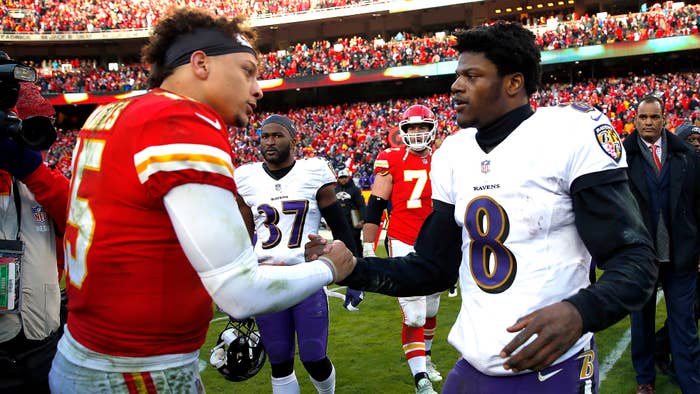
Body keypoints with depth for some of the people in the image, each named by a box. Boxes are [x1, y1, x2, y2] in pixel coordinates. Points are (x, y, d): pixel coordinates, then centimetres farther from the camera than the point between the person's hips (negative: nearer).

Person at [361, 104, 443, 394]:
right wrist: (367, 248, -8)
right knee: (413, 316, -8)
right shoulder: (391, 160, -5)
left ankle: (424, 356, 40)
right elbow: (375, 207, -5)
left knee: (430, 309, 17)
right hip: (403, 245, -4)